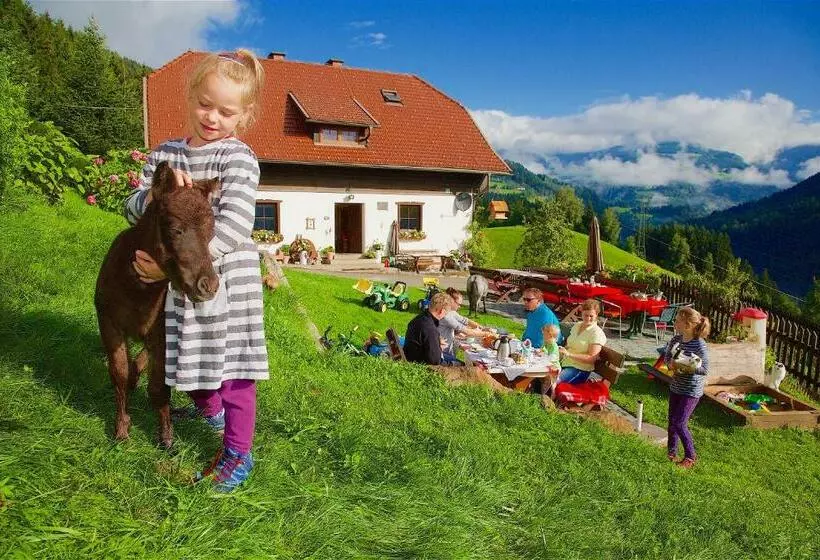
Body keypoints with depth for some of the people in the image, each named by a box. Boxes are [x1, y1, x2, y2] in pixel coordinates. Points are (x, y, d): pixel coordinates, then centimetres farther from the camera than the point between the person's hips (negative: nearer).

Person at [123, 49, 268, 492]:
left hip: (227, 279, -5)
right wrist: (155, 193, -16)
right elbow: (132, 208, 7)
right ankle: (209, 410, 48)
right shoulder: (165, 153, 9)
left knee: (232, 368, 2)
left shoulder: (239, 159, -10)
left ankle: (237, 453, 19)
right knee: (189, 364, 17)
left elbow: (233, 226, -21)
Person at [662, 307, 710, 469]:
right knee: (672, 421, 15)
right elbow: (666, 355, 11)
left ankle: (690, 456, 13)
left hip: (691, 390, -7)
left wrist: (685, 368, -27)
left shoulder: (699, 345, -21)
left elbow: (705, 369, -20)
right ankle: (671, 451, 32)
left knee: (679, 423, -6)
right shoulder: (676, 339, -2)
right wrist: (671, 363, -10)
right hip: (676, 387, 7)